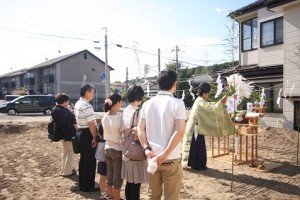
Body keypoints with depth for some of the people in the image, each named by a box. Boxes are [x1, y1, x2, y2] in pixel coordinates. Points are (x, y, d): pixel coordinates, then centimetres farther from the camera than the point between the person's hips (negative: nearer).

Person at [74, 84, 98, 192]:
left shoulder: (77, 104, 11)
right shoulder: (87, 106, -21)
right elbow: (91, 124, -23)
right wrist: (94, 138, -15)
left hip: (81, 133, 10)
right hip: (87, 134, -10)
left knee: (83, 159, 17)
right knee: (90, 161, 1)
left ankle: (82, 184, 28)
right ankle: (88, 186, 12)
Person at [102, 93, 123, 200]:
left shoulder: (104, 117, 1)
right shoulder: (119, 116, -19)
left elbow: (106, 132, 8)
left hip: (108, 148, 6)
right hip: (118, 149, -6)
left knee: (110, 176, 18)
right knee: (118, 178, 7)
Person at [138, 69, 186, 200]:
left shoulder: (147, 104, 4)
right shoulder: (177, 103, -10)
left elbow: (141, 129, 0)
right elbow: (179, 132, -18)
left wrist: (147, 149, -6)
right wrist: (165, 154, -16)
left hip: (152, 156, 5)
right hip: (171, 159, -4)